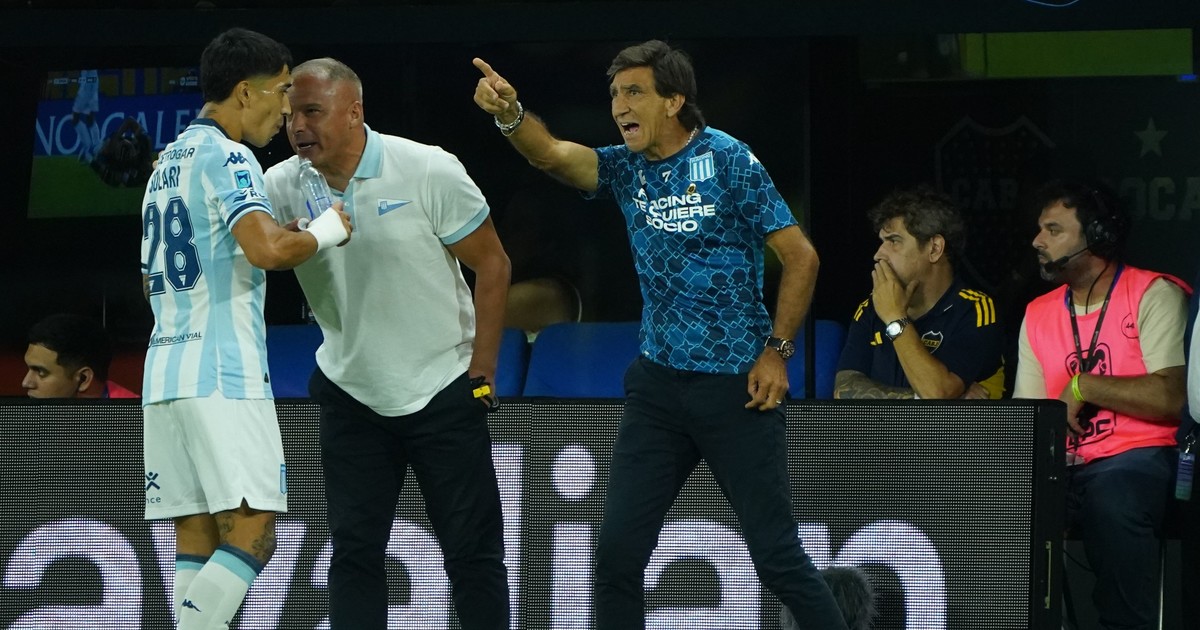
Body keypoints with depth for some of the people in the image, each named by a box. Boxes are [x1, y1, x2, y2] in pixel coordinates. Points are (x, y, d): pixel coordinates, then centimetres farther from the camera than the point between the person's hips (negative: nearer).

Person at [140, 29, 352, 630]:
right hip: (223, 374, -9)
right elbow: (269, 248, -25)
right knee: (251, 535, -11)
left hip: (165, 373, 9)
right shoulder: (225, 155, -8)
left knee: (196, 538, 5)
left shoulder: (168, 161, 20)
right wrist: (326, 230, -6)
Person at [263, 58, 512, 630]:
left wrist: (482, 375, -8)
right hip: (350, 398, 3)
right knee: (354, 551, -2)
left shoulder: (429, 171, -13)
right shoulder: (282, 187, -5)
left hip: (444, 389, -3)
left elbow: (492, 264, -5)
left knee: (472, 550, -1)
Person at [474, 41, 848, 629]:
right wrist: (510, 114, -33)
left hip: (737, 385, -5)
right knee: (618, 552, 2)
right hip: (658, 383, 6)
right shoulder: (626, 168, 5)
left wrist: (776, 352, -13)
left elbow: (800, 256, -9)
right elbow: (552, 153, -13)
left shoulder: (728, 161, -10)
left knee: (775, 554, -4)